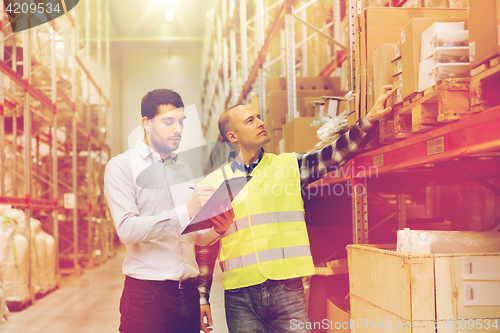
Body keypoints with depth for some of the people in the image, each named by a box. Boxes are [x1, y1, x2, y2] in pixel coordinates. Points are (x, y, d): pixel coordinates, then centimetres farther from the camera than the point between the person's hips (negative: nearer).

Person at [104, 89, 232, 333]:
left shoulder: (184, 170, 16)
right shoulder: (121, 166, -1)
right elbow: (127, 229, -16)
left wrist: (215, 230, -4)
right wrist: (185, 211, -23)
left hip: (188, 292, 5)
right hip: (147, 293, -5)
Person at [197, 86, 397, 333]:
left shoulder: (289, 166, 7)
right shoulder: (213, 184, 5)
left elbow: (334, 154, -5)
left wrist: (370, 119, -18)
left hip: (287, 290, 1)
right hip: (240, 296, 0)